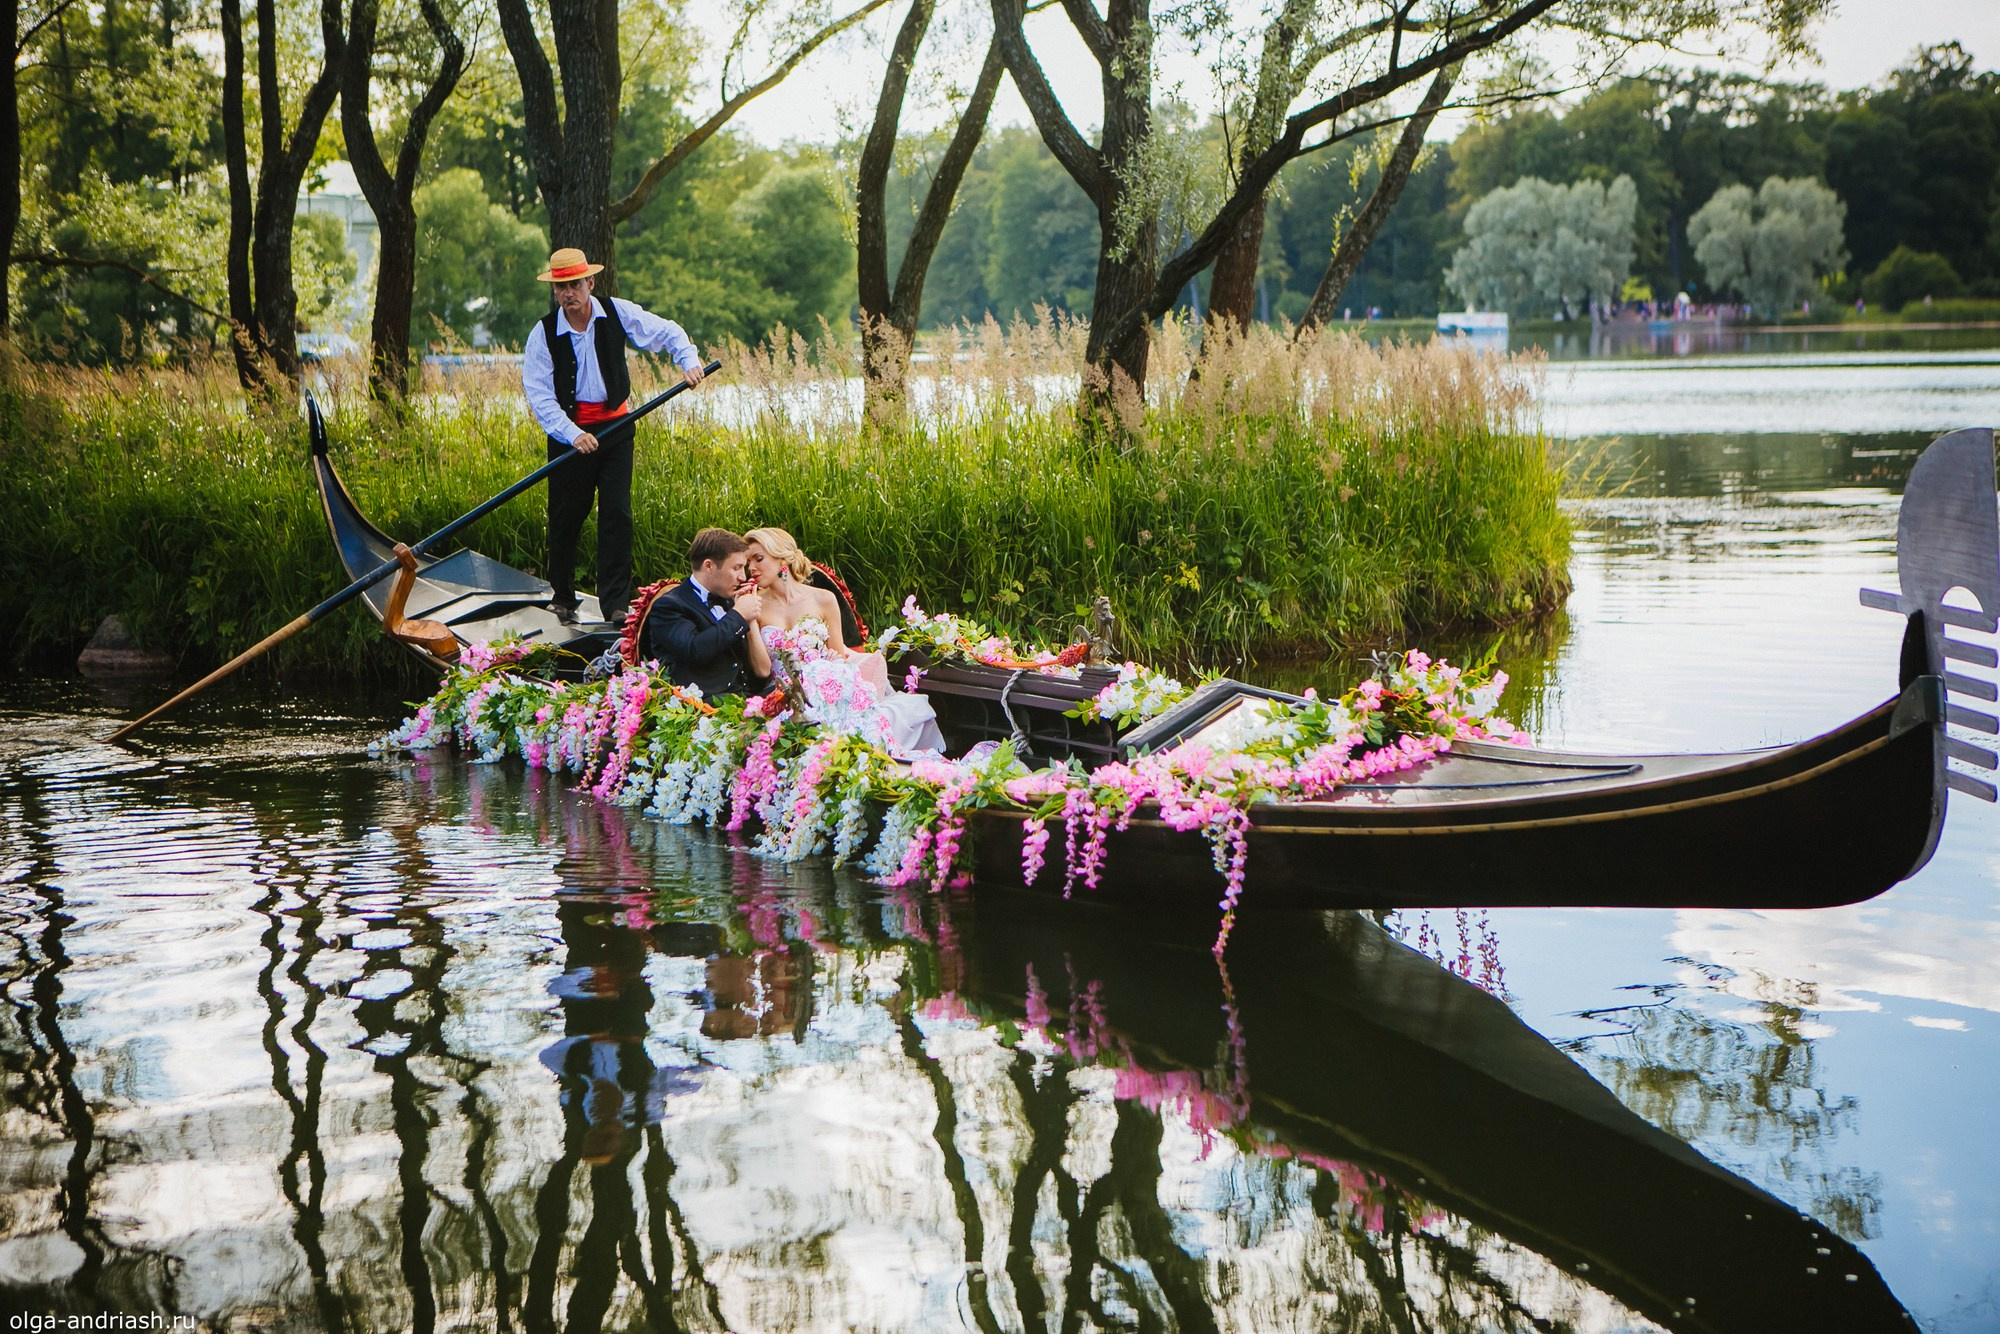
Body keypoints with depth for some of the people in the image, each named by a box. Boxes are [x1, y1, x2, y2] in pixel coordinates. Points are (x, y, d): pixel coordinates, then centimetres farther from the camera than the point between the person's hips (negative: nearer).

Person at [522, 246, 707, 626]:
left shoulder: (617, 313, -3)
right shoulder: (543, 334, -7)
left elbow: (668, 332, 5)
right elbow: (539, 396, -12)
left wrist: (688, 360, -15)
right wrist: (572, 434, -25)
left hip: (616, 426, 1)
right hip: (569, 431, -1)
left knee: (617, 514, -5)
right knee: (566, 516, 4)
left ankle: (615, 604, -2)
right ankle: (562, 598, 21)